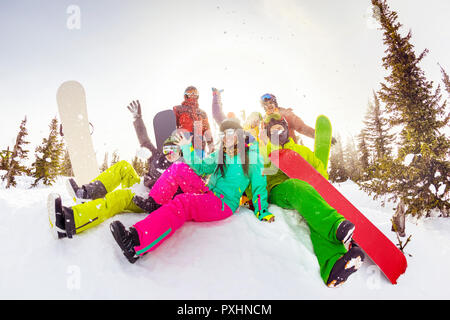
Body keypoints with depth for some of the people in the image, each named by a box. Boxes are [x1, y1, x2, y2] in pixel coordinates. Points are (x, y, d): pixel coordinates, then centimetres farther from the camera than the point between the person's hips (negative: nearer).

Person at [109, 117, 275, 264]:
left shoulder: (252, 155, 4)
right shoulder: (219, 154, 20)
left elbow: (259, 184, 5)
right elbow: (200, 168, 12)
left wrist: (262, 212, -2)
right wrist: (187, 149, 2)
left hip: (224, 204, -6)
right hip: (207, 195, 6)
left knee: (181, 203, -35)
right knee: (178, 168, -13)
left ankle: (136, 242, -47)